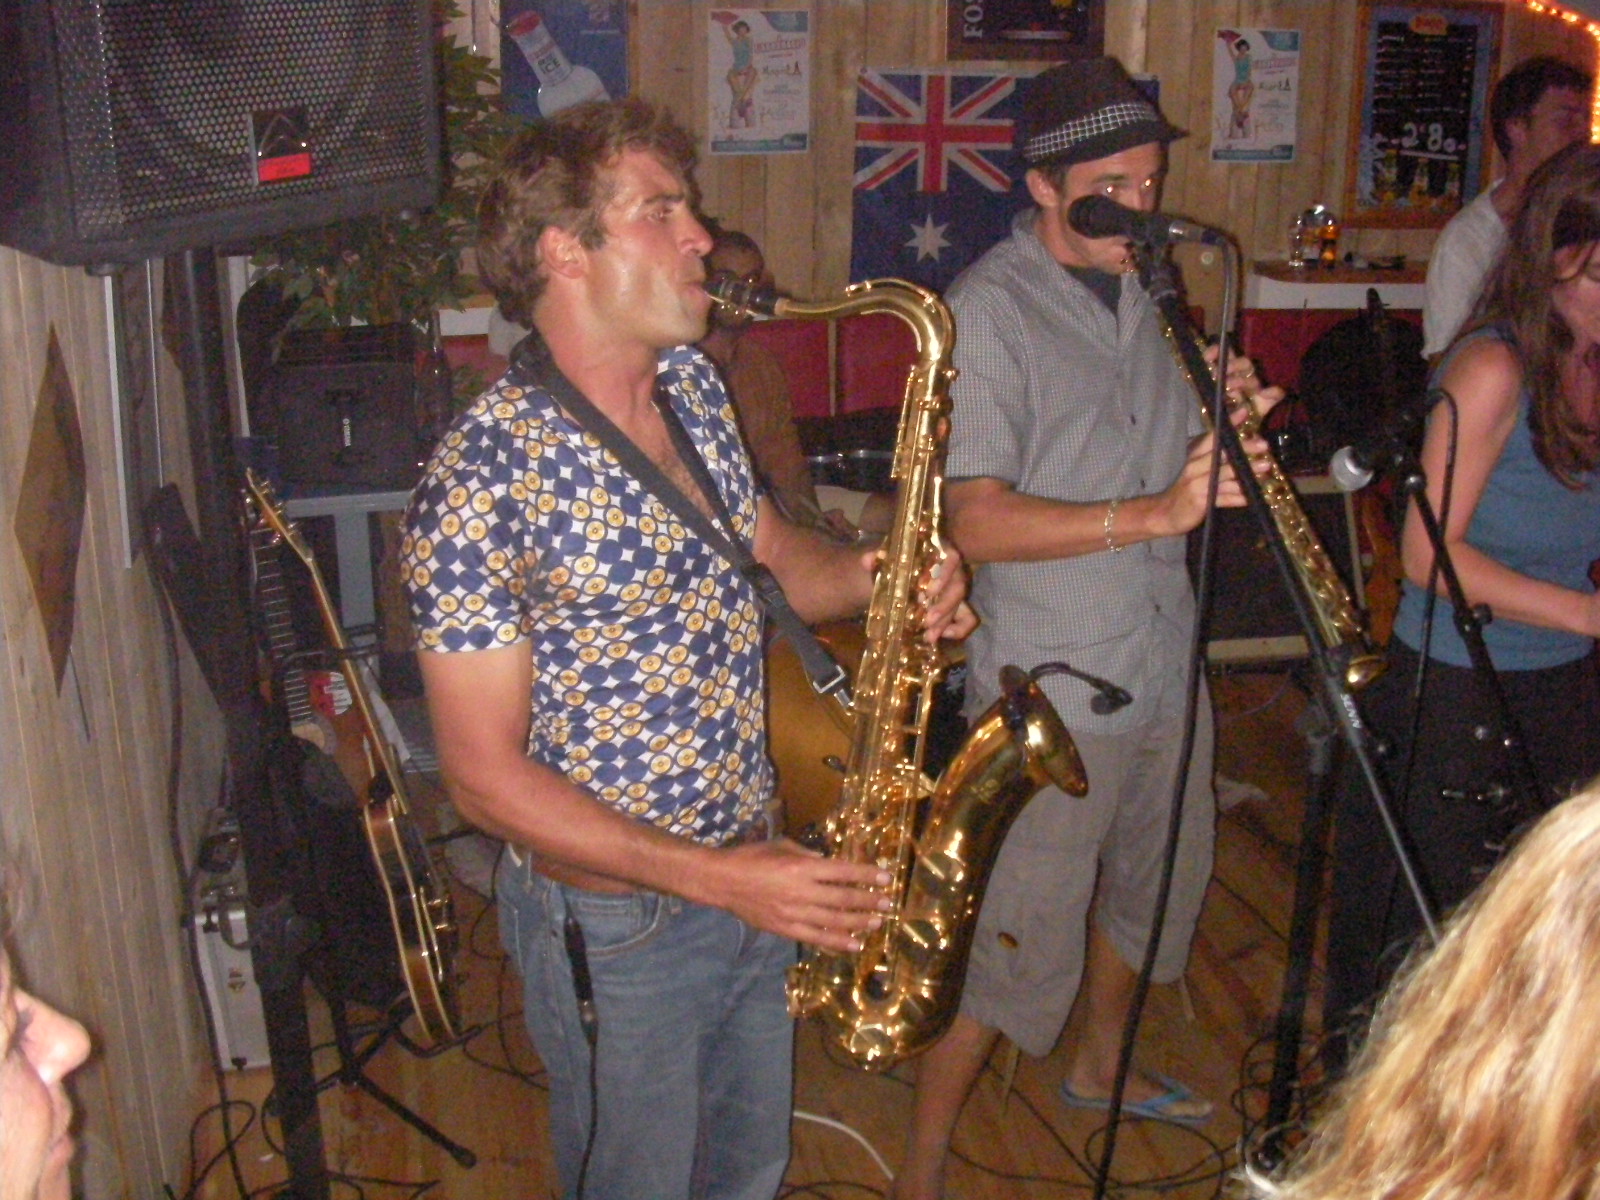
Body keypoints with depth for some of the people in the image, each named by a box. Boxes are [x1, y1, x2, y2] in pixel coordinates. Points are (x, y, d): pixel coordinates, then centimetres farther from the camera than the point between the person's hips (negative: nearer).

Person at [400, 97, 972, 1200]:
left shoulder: (695, 386, -1)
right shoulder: (482, 482, -25)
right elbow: (486, 776, -22)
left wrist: (876, 577, -10)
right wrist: (713, 876, -26)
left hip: (759, 870, 7)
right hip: (617, 925, -7)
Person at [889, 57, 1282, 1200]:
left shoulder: (1144, 290, 9)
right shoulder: (987, 309, -16)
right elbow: (977, 521, -24)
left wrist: (1223, 423, -7)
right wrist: (1152, 512, -33)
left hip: (1164, 664, 8)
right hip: (1051, 690, -8)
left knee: (1160, 885, 25)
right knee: (1018, 943, -1)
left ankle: (1100, 1064, 51)